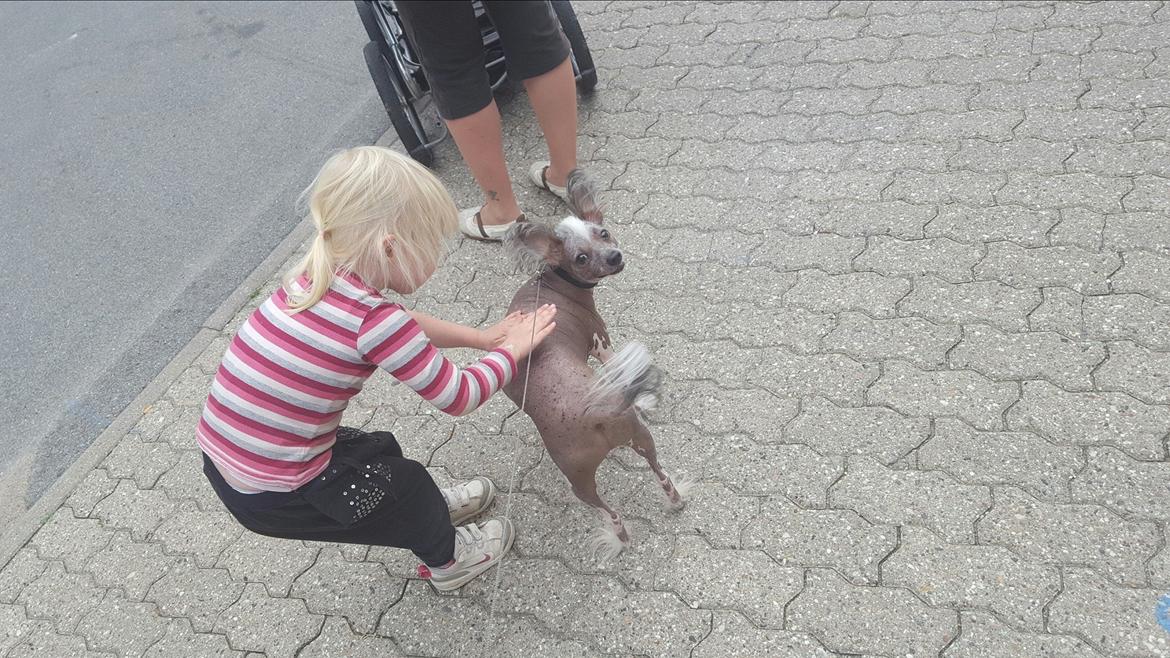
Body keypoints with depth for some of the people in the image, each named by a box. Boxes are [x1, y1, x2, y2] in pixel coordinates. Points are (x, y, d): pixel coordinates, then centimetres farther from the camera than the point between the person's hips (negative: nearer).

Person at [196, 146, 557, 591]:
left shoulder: (317, 277, -2)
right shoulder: (375, 319, -25)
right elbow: (458, 397, -15)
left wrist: (479, 337, 14)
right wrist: (513, 348, 1)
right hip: (275, 496, -7)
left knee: (378, 452, 26)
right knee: (407, 481, 17)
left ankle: (430, 510, 52)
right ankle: (448, 559, 43)